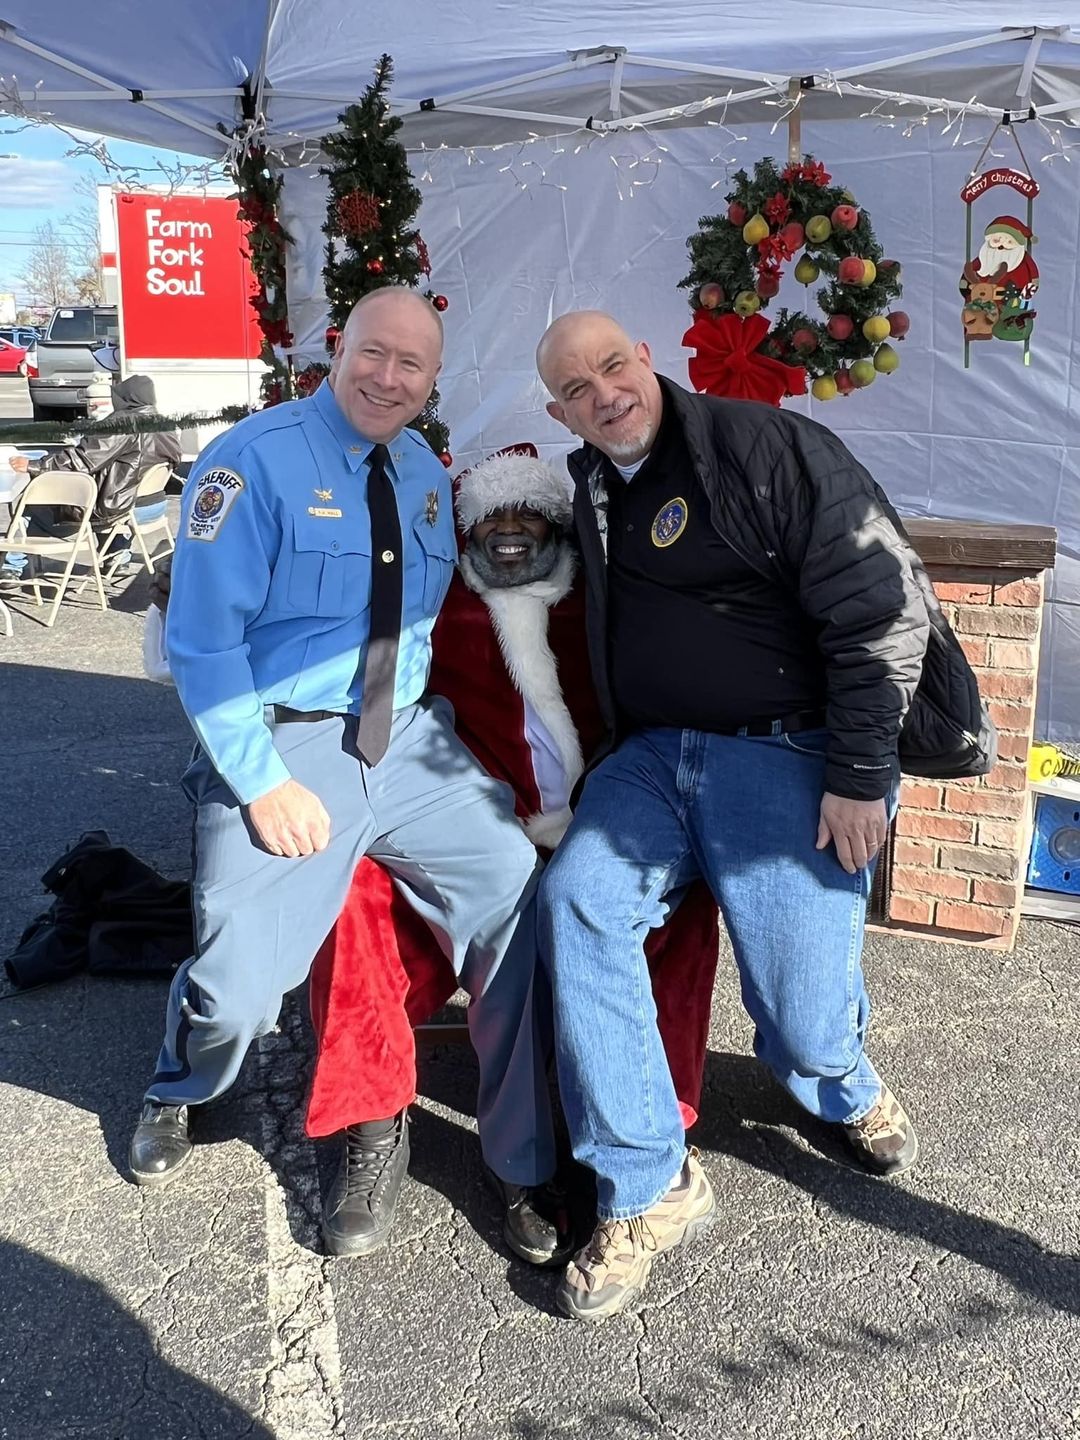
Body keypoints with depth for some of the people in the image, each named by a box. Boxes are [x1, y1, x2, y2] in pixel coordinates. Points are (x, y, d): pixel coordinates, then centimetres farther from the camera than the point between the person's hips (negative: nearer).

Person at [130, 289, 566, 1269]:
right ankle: (178, 1094, 30)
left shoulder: (427, 476, 11)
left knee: (521, 909, -14)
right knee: (239, 988, -11)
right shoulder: (253, 464, -8)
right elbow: (201, 644, -12)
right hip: (282, 748, -4)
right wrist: (263, 781, -16)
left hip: (409, 743, 5)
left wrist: (436, 730, 4)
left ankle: (531, 1169, 3)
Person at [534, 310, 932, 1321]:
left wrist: (859, 777, -13)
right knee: (575, 904, -21)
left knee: (803, 1022, -9)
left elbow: (885, 607, -12)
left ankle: (846, 1093, 33)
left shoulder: (771, 450, -9)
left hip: (786, 753, -5)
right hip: (653, 754, 6)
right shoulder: (594, 487, 13)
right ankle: (649, 1190, -9)